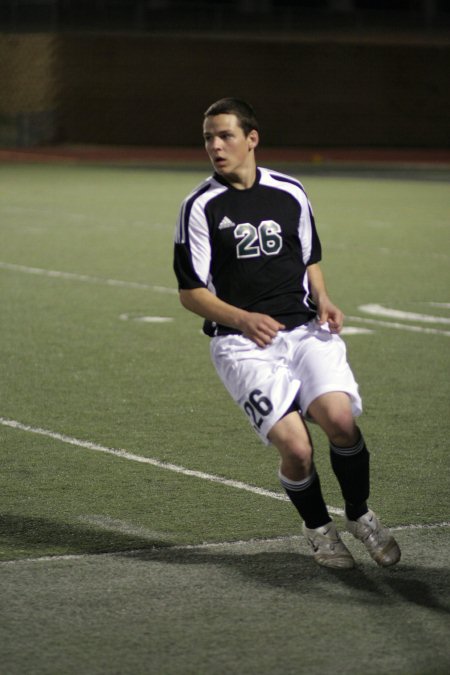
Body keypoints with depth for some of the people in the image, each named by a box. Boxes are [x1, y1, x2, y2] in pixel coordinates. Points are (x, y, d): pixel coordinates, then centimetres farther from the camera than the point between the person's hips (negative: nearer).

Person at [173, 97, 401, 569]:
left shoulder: (290, 193, 8)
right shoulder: (201, 206, -1)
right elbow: (190, 291, 1)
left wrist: (323, 300, 3)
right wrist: (243, 319, -14)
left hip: (305, 329, 2)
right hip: (243, 344, -2)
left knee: (339, 418, -23)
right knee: (295, 447, -19)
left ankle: (359, 515, 4)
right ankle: (318, 529, 11)